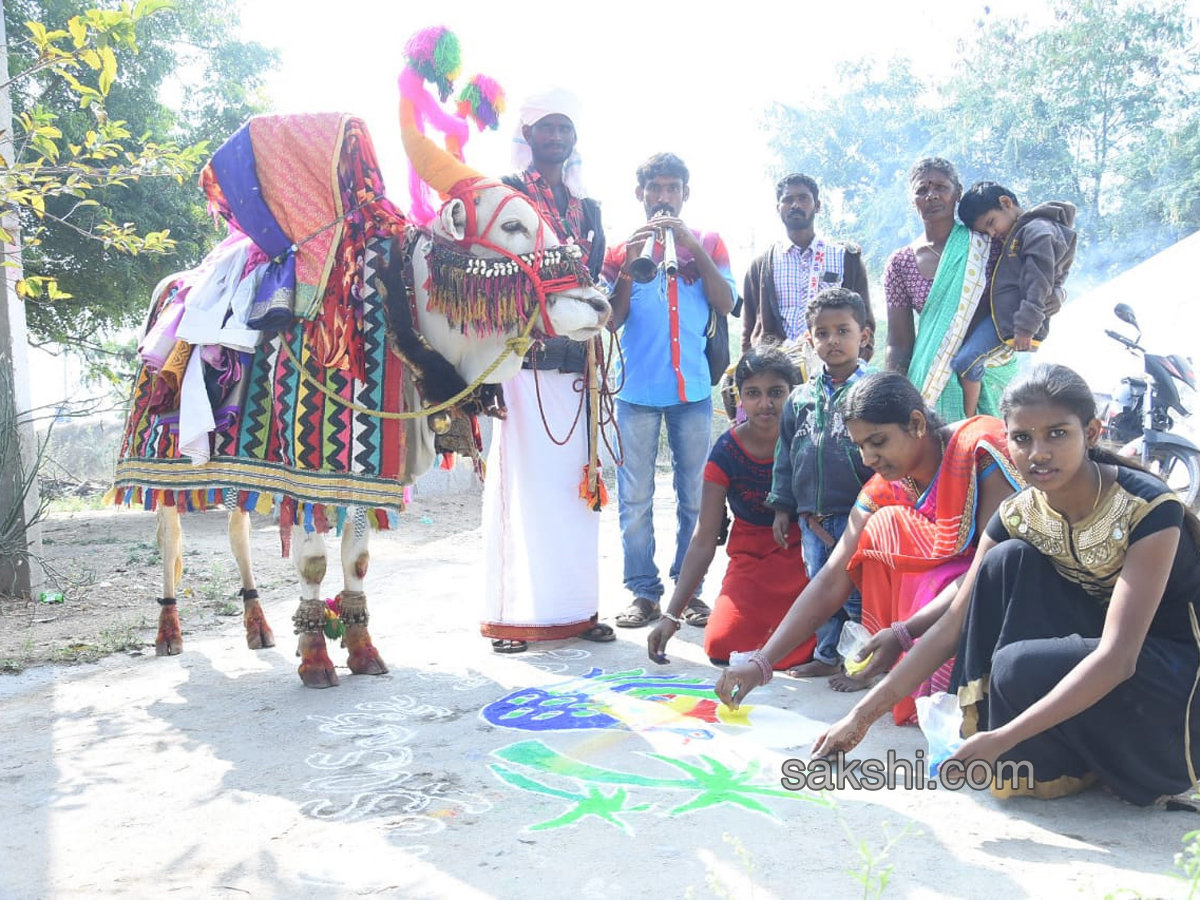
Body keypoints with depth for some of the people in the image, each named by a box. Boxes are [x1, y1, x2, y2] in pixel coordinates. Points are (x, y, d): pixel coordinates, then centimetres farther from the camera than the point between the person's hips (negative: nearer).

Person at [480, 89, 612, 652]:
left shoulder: (588, 209, 21)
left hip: (574, 367, 5)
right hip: (522, 363, -5)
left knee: (574, 485, 6)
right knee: (521, 483, -5)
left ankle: (576, 608, 14)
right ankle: (510, 615, 3)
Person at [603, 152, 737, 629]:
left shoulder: (707, 244, 11)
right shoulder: (621, 250, 10)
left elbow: (726, 303, -4)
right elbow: (610, 321, 2)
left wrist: (692, 246, -11)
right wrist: (630, 265, -10)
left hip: (693, 390, 0)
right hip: (637, 390, 0)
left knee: (695, 497, 3)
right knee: (635, 498, 0)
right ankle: (644, 593, 8)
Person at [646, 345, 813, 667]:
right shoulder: (727, 453, -10)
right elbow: (703, 541, -8)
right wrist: (672, 615, -12)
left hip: (803, 552, -2)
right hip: (752, 559, 2)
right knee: (722, 645, -20)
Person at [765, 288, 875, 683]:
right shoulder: (801, 398, 9)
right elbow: (786, 454, 14)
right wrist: (783, 506, 11)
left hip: (856, 515, -5)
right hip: (811, 516, 5)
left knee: (855, 591, -2)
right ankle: (827, 654, 27)